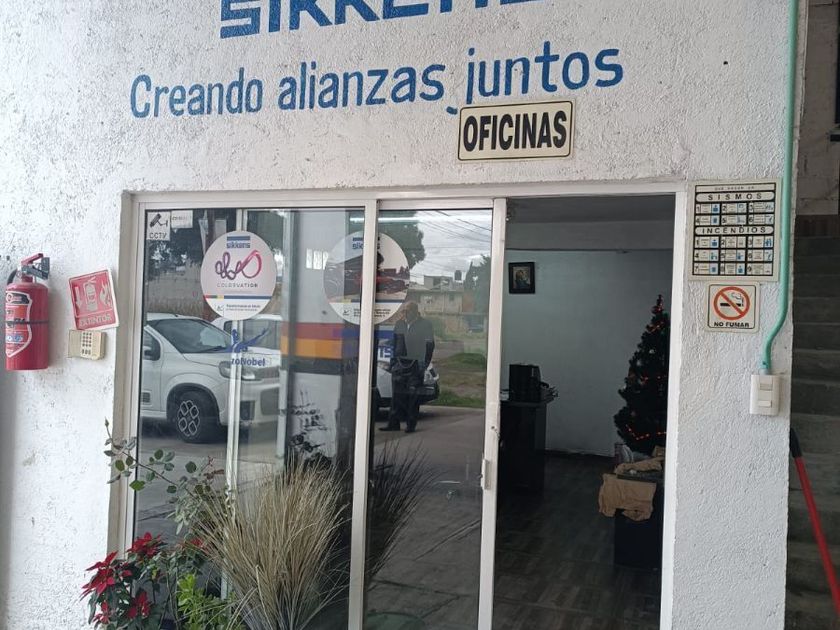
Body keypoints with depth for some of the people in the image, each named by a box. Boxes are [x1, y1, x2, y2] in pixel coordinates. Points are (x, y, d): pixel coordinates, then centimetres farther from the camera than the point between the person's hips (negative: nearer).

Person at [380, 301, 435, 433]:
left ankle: (411, 425, 5)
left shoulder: (425, 325, -1)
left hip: (416, 365, -4)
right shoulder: (399, 324, 12)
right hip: (400, 363, 4)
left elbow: (429, 346, -2)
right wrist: (393, 359, 12)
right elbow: (394, 343, 20)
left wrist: (424, 364, -9)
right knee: (397, 394, 4)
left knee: (413, 396, -2)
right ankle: (393, 423, 8)